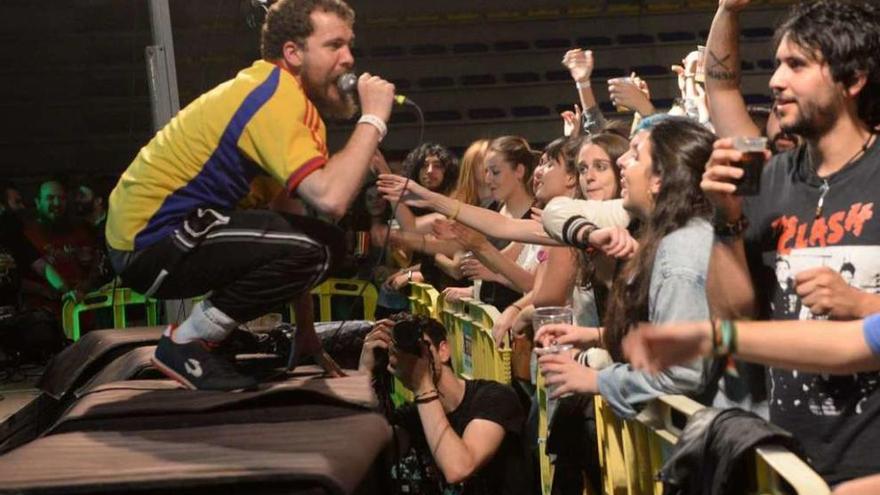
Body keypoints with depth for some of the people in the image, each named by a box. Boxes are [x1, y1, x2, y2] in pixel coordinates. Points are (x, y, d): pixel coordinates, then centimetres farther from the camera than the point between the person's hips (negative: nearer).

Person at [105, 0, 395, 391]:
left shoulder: (289, 96, 11)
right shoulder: (276, 95, -19)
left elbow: (289, 210, 15)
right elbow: (330, 199, -33)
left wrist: (306, 332, 15)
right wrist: (373, 119, -17)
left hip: (183, 233, 10)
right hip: (148, 242, -10)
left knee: (324, 243, 11)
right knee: (315, 247, -25)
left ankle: (208, 329, 13)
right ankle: (185, 345, -9)